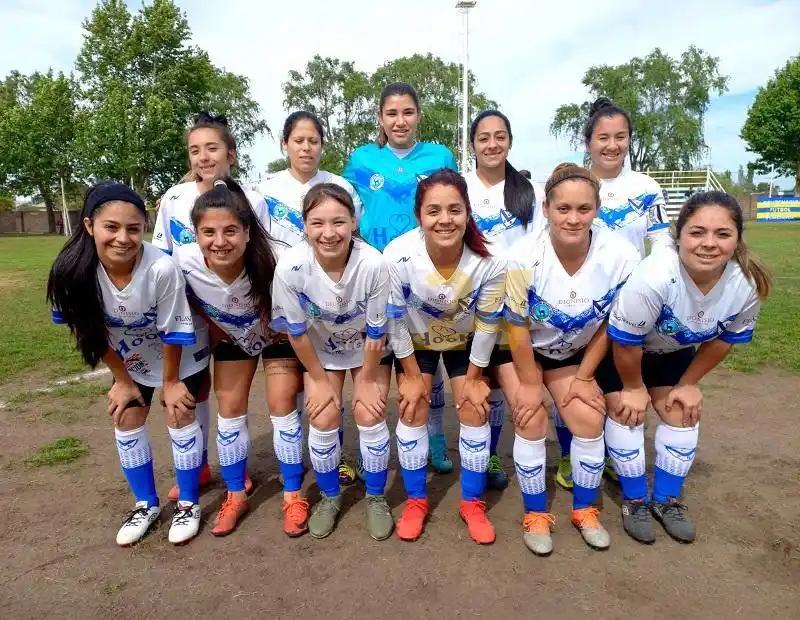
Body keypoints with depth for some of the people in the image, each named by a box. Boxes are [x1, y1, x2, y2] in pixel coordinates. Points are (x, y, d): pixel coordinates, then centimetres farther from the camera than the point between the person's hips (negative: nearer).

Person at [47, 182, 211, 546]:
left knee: (179, 418, 1)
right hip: (130, 357, 4)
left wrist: (170, 381, -11)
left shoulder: (162, 269, -38)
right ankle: (147, 504, 30)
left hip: (180, 354, -4)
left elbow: (174, 333, -23)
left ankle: (189, 503, 22)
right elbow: (92, 331, -11)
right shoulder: (74, 271, -27)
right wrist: (122, 380, -3)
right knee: (126, 422, 9)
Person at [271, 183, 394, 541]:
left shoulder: (373, 264, -35)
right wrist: (319, 380, -7)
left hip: (369, 350, -1)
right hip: (320, 351, 1)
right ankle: (330, 497, 25)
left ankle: (376, 498, 21)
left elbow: (376, 333, -20)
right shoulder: (290, 267, -31)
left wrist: (367, 380, -9)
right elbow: (297, 332, -16)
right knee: (323, 420, -3)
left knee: (370, 416, -5)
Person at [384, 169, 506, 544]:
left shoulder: (489, 261, -32)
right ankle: (416, 500, 20)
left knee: (475, 411, 0)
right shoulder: (397, 256, -34)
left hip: (465, 341, 1)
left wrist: (474, 377, -7)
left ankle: (472, 502, 20)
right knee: (413, 411, 0)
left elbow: (487, 324, -16)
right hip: (415, 341, 0)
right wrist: (411, 375, -11)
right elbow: (395, 320, -19)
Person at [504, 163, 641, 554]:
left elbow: (610, 326, -11)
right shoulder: (524, 257, -32)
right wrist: (531, 383, -12)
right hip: (520, 351, -2)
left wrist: (584, 377, -4)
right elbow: (517, 327, -20)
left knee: (590, 420, -4)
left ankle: (584, 510, 21)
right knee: (531, 421, -10)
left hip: (576, 353, 3)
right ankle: (535, 515, 12)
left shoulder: (622, 256, -26)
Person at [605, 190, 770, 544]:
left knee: (682, 414, 3)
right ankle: (634, 500, 12)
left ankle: (666, 499, 22)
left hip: (674, 350, 5)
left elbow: (723, 340, -5)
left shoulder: (748, 284, -25)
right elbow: (625, 343, -27)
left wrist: (688, 384, 1)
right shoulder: (653, 278, -42)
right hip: (619, 348, -4)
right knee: (627, 413, -8)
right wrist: (634, 387, -12)